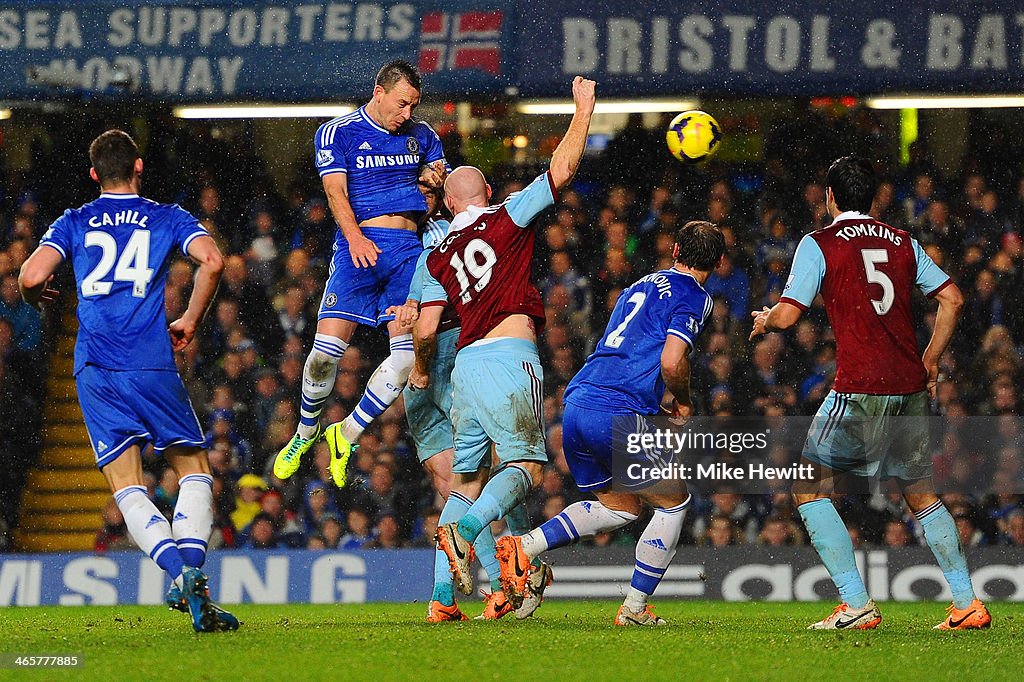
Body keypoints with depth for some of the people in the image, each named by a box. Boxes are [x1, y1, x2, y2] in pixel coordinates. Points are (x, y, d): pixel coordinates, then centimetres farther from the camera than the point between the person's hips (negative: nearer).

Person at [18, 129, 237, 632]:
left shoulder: (73, 223, 11)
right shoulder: (167, 218, 9)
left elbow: (32, 276, -3)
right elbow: (211, 261, -8)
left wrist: (34, 294, 21)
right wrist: (190, 322, 6)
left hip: (94, 369, 1)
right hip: (152, 365, -1)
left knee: (127, 488, 1)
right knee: (194, 472, 11)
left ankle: (179, 573, -22)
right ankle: (192, 569, -12)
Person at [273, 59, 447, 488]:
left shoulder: (421, 135, 15)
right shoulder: (338, 133, 3)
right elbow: (336, 191, -8)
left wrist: (436, 180, -3)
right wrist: (354, 236, -25)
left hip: (408, 248, 3)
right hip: (358, 246, -3)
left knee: (409, 352, -11)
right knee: (326, 350, -13)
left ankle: (346, 436, 4)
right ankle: (305, 432, 13)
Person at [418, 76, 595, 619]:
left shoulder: (439, 257, 17)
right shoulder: (506, 218, 6)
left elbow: (425, 331, 11)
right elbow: (562, 169, 0)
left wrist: (421, 370, 31)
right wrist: (584, 108, 11)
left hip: (465, 366, 5)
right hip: (509, 357, -5)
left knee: (467, 481, 10)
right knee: (525, 466, -6)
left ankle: (444, 598, 2)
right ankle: (464, 531, -33)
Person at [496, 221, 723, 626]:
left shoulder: (644, 285, 23)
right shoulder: (693, 297, -3)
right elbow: (671, 362, -17)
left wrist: (665, 402, 22)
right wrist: (683, 401, 3)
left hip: (576, 404, 8)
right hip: (615, 417, -8)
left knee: (620, 507, 23)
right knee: (673, 502, 11)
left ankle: (523, 547, 7)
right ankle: (635, 607, 10)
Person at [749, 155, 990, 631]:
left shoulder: (819, 244, -1)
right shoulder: (903, 242, 14)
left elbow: (787, 316, -6)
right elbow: (952, 298, 12)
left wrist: (763, 322, 16)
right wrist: (930, 360, 22)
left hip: (859, 390, -5)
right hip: (911, 387, 5)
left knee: (809, 489, 6)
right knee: (921, 495, 18)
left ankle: (857, 605, -5)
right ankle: (967, 604, 12)